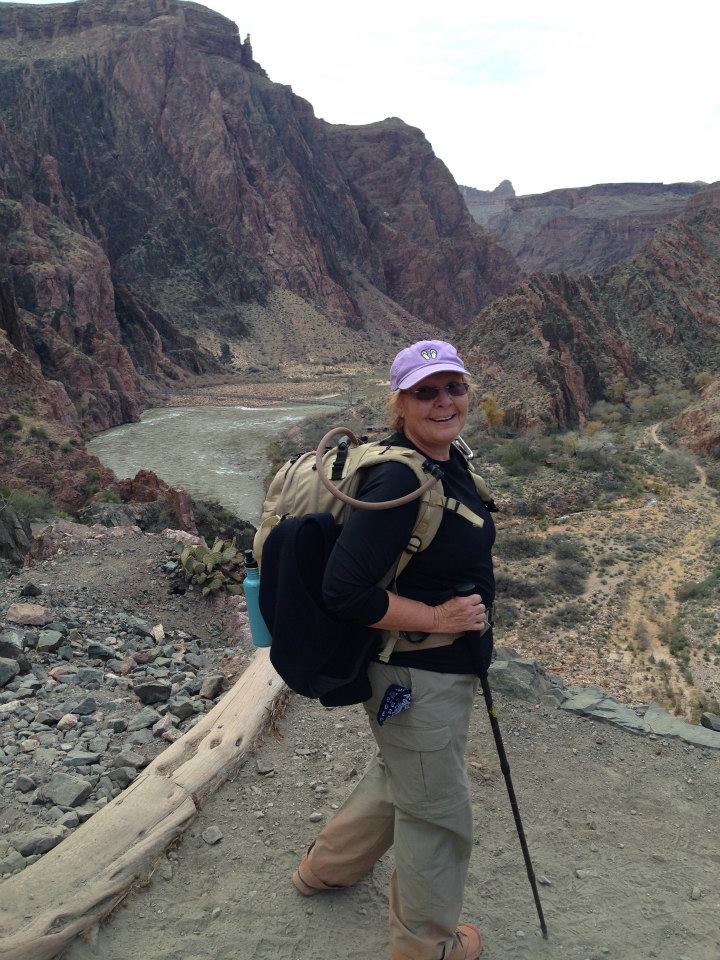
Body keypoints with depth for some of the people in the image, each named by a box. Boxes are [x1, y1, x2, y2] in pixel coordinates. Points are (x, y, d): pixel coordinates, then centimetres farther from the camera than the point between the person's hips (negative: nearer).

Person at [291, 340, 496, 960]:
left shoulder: (450, 460, 2)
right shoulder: (400, 479, -28)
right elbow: (344, 591, -31)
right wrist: (436, 618, -24)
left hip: (447, 664, 9)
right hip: (416, 679, -9)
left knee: (400, 778, 30)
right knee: (437, 812, 14)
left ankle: (326, 867, 55)